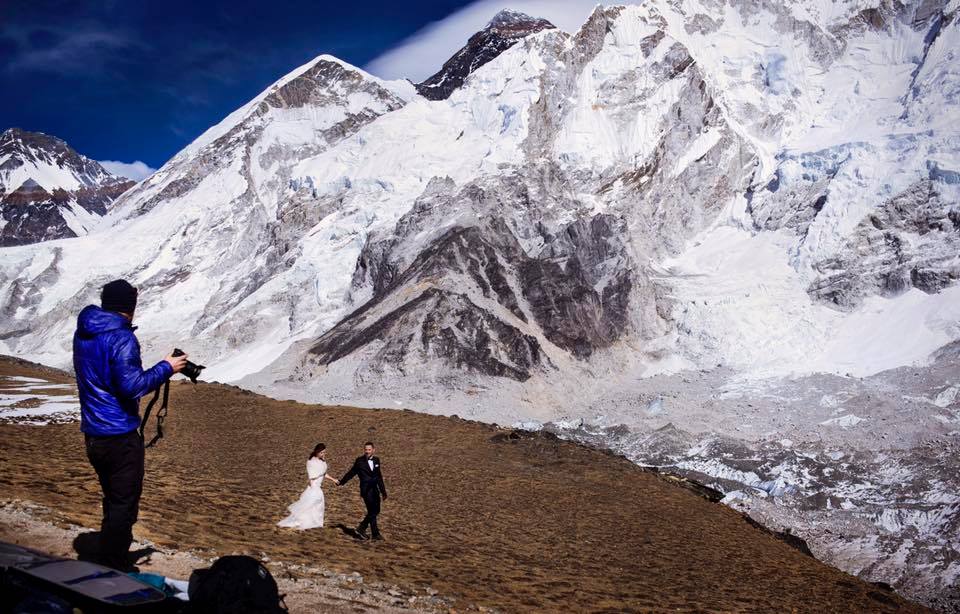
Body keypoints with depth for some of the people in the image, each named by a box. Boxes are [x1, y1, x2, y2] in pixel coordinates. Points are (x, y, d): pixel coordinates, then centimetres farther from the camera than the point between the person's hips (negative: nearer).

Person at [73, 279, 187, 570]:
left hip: (92, 434, 8)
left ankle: (109, 562, 32)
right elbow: (131, 385, -23)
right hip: (120, 435, -8)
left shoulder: (82, 333, 8)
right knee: (124, 504, 2)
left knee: (113, 501, 21)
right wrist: (166, 368, -12)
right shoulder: (121, 338, -18)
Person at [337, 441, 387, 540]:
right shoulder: (359, 461, -5)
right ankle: (375, 533, 3)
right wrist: (341, 482, 11)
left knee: (376, 510, 11)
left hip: (375, 489, 6)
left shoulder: (376, 460, 9)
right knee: (372, 511, -8)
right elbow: (351, 473, 6)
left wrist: (383, 491, 15)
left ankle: (361, 529, 25)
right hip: (366, 490, -6)